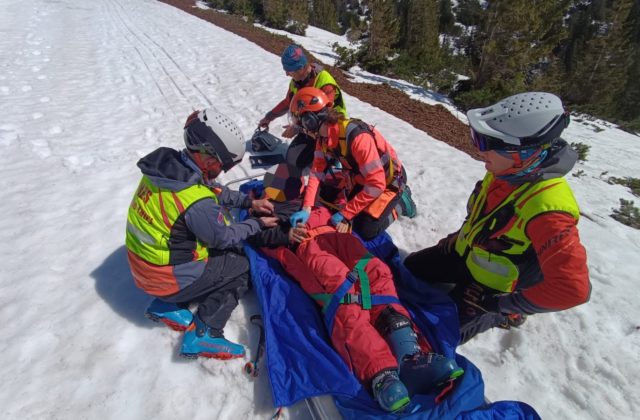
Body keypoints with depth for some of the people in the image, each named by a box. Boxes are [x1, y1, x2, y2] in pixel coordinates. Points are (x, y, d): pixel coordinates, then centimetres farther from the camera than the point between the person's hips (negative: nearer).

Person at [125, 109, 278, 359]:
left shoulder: (167, 165, -8)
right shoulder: (197, 203, -32)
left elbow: (214, 190, 7)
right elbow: (223, 237, -14)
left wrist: (249, 202, 3)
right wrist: (257, 224, -1)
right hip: (169, 279, -8)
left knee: (226, 254, 22)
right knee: (242, 267, 6)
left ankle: (168, 306, 18)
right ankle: (202, 334, -1)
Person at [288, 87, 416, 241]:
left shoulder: (357, 136, -37)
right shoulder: (323, 136, -11)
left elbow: (376, 184, -36)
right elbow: (317, 172, -12)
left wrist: (345, 213, -30)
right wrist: (306, 208, -24)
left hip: (389, 180, -7)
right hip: (362, 178, 8)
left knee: (366, 230, -13)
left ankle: (400, 201, 8)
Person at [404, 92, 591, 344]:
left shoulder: (546, 207, -36)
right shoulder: (506, 172, -12)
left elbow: (572, 288, -33)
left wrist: (501, 304, -24)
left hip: (491, 283, -7)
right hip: (464, 253, 7)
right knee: (410, 269, 13)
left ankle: (503, 315, 13)